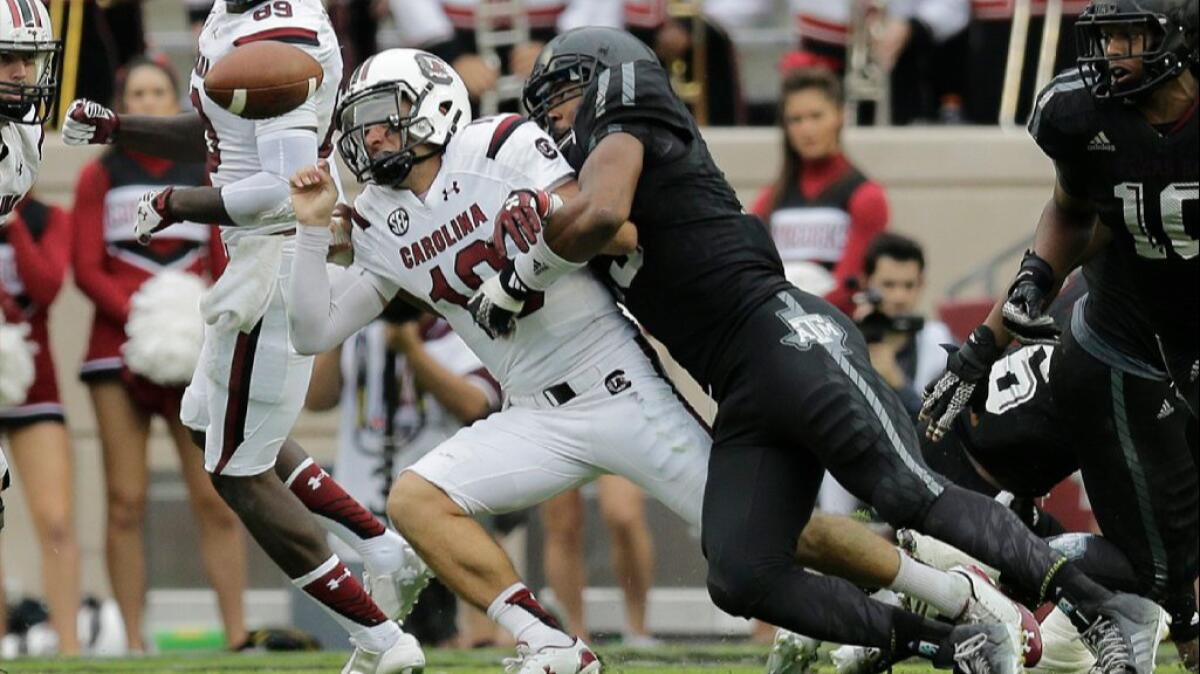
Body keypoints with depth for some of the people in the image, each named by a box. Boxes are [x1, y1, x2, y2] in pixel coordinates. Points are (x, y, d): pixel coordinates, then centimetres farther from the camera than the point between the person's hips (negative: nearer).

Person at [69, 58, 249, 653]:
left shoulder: (204, 177, 13)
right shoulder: (100, 177, 7)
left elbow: (225, 269, 11)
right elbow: (86, 269, -1)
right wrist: (141, 315, -16)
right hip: (120, 352, -1)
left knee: (217, 497, -6)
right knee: (126, 501, -4)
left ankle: (237, 632, -4)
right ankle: (131, 640, -3)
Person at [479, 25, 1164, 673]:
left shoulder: (620, 139, 2)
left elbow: (599, 213, -20)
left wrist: (521, 278, -6)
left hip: (786, 338, -9)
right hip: (745, 398, 9)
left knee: (915, 497, -18)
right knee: (741, 580, -8)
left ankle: (1107, 612, -16)